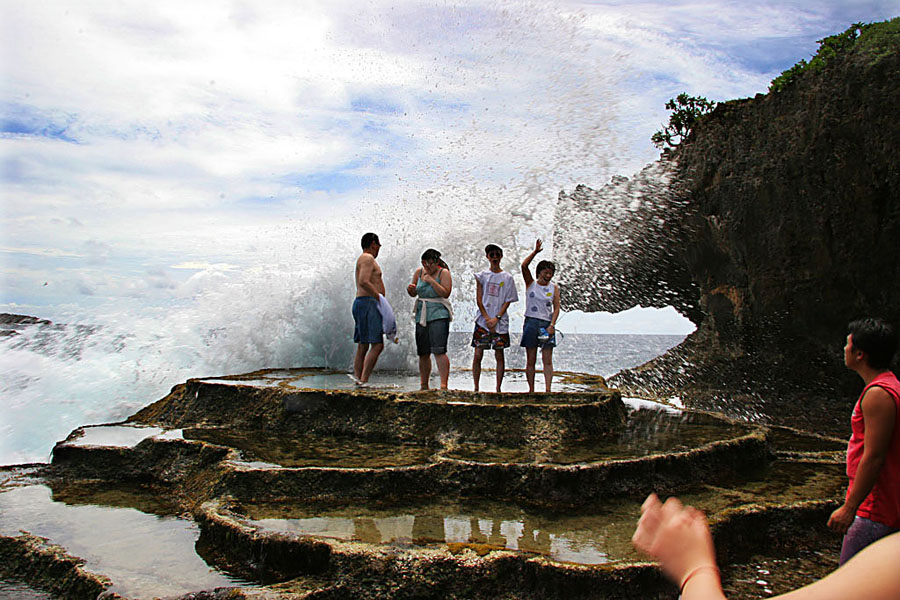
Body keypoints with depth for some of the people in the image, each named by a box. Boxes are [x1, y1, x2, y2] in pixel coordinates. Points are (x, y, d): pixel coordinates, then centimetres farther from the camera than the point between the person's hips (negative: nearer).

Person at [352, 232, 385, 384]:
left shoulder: (363, 259, 24)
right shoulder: (368, 258, -7)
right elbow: (363, 282, -21)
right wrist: (379, 297, -18)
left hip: (360, 303, 11)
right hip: (368, 303, -11)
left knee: (362, 346, 7)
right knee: (377, 345, -15)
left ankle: (358, 379, 6)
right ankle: (363, 381, -20)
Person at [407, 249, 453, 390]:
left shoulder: (444, 273, -3)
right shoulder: (419, 272, 12)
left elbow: (446, 293, -15)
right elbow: (414, 294, 19)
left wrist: (431, 280, -16)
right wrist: (410, 289, -4)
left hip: (438, 315, -5)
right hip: (421, 315, 6)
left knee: (439, 351, -17)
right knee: (423, 353, 7)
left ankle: (444, 385, -18)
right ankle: (424, 386, 17)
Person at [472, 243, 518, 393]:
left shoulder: (507, 278, 6)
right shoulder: (482, 275, 7)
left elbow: (508, 301, 2)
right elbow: (479, 299, 3)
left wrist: (496, 318, -10)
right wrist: (487, 318, -7)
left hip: (500, 322, 0)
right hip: (483, 320, 0)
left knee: (499, 355, 1)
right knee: (478, 355, -3)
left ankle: (498, 388, 7)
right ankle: (476, 388, 5)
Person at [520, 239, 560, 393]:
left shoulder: (554, 288, 7)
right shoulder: (531, 283, 6)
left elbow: (556, 308, 1)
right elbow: (524, 266, -9)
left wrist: (552, 325, -11)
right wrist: (535, 252, -16)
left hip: (547, 324, 1)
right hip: (531, 322, -1)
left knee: (548, 360, -4)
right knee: (530, 360, 2)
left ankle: (547, 390, -6)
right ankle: (531, 390, 8)